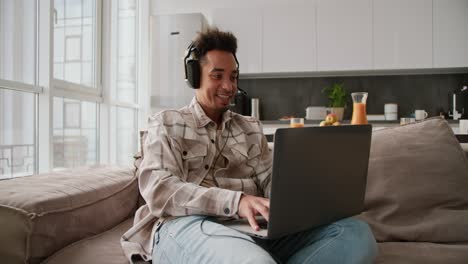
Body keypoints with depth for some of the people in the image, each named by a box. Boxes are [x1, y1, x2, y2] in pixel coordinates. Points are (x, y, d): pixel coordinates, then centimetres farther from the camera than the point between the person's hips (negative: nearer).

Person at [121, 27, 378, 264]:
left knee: (355, 232, -20)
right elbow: (159, 190, -7)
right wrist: (236, 201, -23)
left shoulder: (251, 127, 24)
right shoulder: (166, 124, 11)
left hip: (253, 227, 7)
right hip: (188, 226, -6)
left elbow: (271, 180, 13)